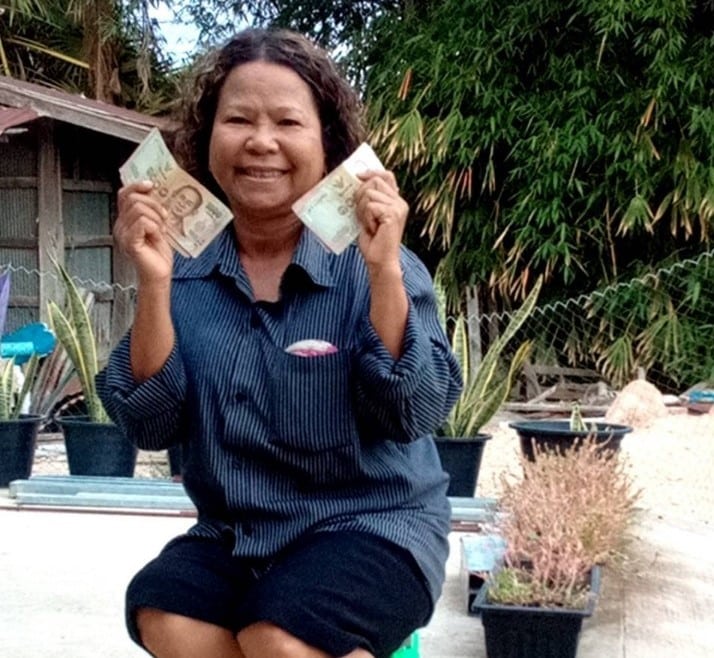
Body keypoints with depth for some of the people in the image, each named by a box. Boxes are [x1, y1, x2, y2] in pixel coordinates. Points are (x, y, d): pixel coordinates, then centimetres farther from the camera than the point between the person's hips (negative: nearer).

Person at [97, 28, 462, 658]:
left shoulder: (375, 266, -10)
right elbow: (150, 427, -7)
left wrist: (384, 269, -28)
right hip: (235, 534, 3)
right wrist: (155, 283, -18)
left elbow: (415, 415, -18)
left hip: (373, 526, -3)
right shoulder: (186, 271, -2)